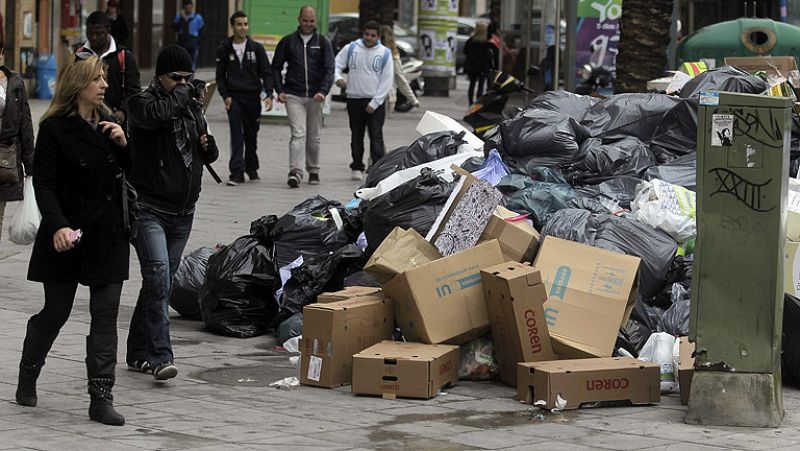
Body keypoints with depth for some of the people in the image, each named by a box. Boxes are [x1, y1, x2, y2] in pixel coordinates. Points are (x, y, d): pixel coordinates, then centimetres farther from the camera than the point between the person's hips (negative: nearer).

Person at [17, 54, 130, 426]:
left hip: (109, 235, 5)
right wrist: (58, 226, -26)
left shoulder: (108, 122, 8)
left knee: (106, 316, 0)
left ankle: (101, 397, 2)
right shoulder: (55, 129, -10)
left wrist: (123, 144, -4)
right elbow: (44, 184, -12)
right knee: (55, 312, 8)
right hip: (68, 237, -5)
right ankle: (27, 378, 32)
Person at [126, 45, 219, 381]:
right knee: (158, 273, -20)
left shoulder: (191, 107, 15)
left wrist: (208, 145, 1)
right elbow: (155, 114, -30)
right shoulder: (143, 102, -4)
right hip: (148, 209, -7)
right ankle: (160, 356, -24)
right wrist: (183, 94, -13)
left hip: (183, 212, 7)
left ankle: (139, 353, 21)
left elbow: (209, 156, 25)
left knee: (161, 283, 11)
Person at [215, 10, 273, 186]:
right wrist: (225, 96, -4)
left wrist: (269, 94, -10)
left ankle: (252, 169, 25)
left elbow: (266, 73, 3)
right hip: (234, 97, -1)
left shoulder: (256, 48, 4)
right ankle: (237, 173, -13)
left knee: (252, 135, 9)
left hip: (252, 97, 1)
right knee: (237, 135, -9)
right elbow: (220, 75, 8)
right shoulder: (224, 49, 3)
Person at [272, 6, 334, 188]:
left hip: (315, 97, 1)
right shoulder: (287, 42, 7)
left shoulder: (323, 42, 6)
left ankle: (313, 171, 26)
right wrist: (280, 90, -1)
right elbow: (276, 67, 12)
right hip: (293, 96, -1)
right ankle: (295, 172, -22)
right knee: (298, 134, -15)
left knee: (313, 137, 10)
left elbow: (329, 69, -3)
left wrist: (323, 91, -18)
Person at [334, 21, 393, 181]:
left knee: (376, 135, -9)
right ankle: (357, 168, 19)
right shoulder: (351, 48, 2)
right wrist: (338, 78, -21)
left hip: (375, 101, -2)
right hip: (354, 99, 2)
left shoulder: (385, 53, 0)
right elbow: (336, 64, 3)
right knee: (356, 136, 9)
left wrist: (375, 103, -8)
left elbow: (387, 81, -2)